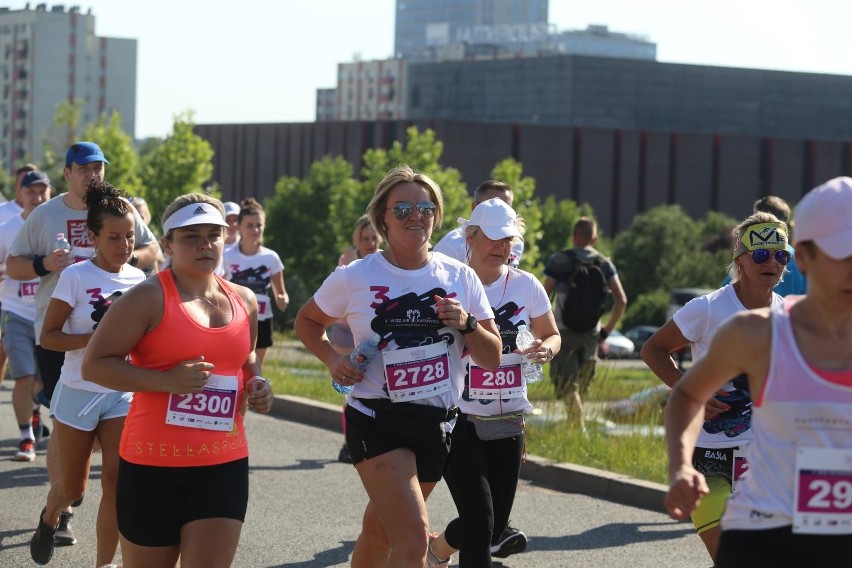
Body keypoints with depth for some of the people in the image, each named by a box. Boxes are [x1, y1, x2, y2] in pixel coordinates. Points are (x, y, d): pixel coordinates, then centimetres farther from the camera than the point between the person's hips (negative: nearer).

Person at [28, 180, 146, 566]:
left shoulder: (139, 280, 2)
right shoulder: (76, 277, -12)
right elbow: (48, 336, -13)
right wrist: (97, 338, -25)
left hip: (123, 394, 3)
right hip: (79, 392, -3)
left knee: (117, 482, -12)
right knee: (73, 487, 9)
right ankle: (49, 519, 44)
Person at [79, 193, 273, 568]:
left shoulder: (244, 300, 9)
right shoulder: (149, 298, -10)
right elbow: (94, 364, -12)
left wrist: (256, 383, 5)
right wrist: (166, 380, -22)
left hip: (226, 464, 4)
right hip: (154, 465, -4)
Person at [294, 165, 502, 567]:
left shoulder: (460, 277, 3)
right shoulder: (354, 278, -5)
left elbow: (492, 359, 4)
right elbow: (307, 321, 12)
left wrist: (467, 324, -15)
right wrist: (332, 359, -6)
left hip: (437, 423, 4)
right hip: (377, 421, -4)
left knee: (380, 533, 17)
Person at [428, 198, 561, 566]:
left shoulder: (526, 286, 2)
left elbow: (552, 335, 14)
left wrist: (547, 349, -9)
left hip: (507, 422, 4)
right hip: (458, 421, -4)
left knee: (494, 526, 10)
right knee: (480, 519, -15)